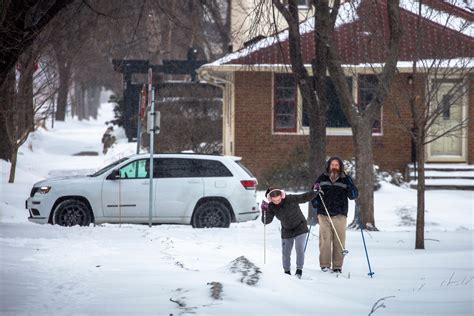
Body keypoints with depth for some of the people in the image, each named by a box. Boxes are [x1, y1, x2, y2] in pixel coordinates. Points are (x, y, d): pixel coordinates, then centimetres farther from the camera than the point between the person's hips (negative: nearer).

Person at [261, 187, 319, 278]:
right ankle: (287, 272, 23)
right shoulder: (271, 207, -13)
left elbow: (304, 198, -23)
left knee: (299, 249, -14)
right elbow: (266, 221, -15)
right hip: (287, 231, 4)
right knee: (285, 253, 5)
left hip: (300, 228, -4)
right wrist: (264, 211, -31)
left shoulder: (290, 199, -24)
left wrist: (315, 192, -35)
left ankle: (299, 270, -1)